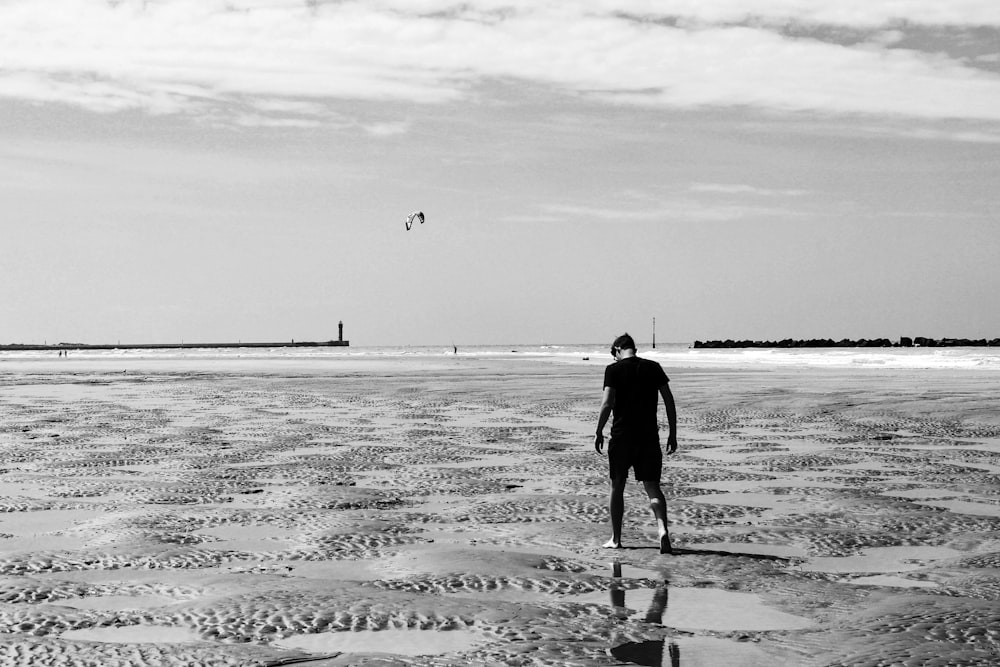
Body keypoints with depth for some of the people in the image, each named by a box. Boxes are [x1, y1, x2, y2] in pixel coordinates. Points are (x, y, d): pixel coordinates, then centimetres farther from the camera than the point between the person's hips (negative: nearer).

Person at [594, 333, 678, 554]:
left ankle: (616, 538, 17)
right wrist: (672, 433, 8)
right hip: (649, 436, 2)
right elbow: (669, 401, 3)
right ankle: (663, 530, -20)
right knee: (652, 486, 3)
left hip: (621, 436, -2)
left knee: (617, 486, 11)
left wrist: (598, 432, -3)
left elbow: (607, 403, -12)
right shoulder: (653, 367, 6)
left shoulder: (613, 370, -4)